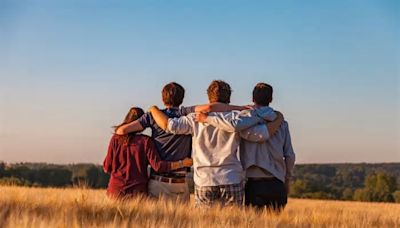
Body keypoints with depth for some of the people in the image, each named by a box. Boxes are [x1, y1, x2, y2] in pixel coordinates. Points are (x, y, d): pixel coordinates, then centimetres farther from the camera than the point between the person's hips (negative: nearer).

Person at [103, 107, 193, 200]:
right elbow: (157, 166, -11)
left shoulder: (116, 139, 1)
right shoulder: (145, 141, -4)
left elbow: (107, 168, 2)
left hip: (116, 189, 1)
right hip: (138, 191, -1)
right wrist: (182, 163, -6)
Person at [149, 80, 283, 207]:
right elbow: (261, 134, -6)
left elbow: (169, 125, -3)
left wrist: (154, 109, 16)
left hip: (203, 182, 1)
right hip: (232, 181, -1)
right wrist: (278, 119, 11)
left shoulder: (196, 119, 2)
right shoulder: (236, 117, -1)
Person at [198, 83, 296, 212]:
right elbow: (290, 155, 6)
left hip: (254, 183, -2)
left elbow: (234, 125, -25)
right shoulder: (281, 122, 7)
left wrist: (207, 119, -13)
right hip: (277, 184, 2)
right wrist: (287, 179, 18)